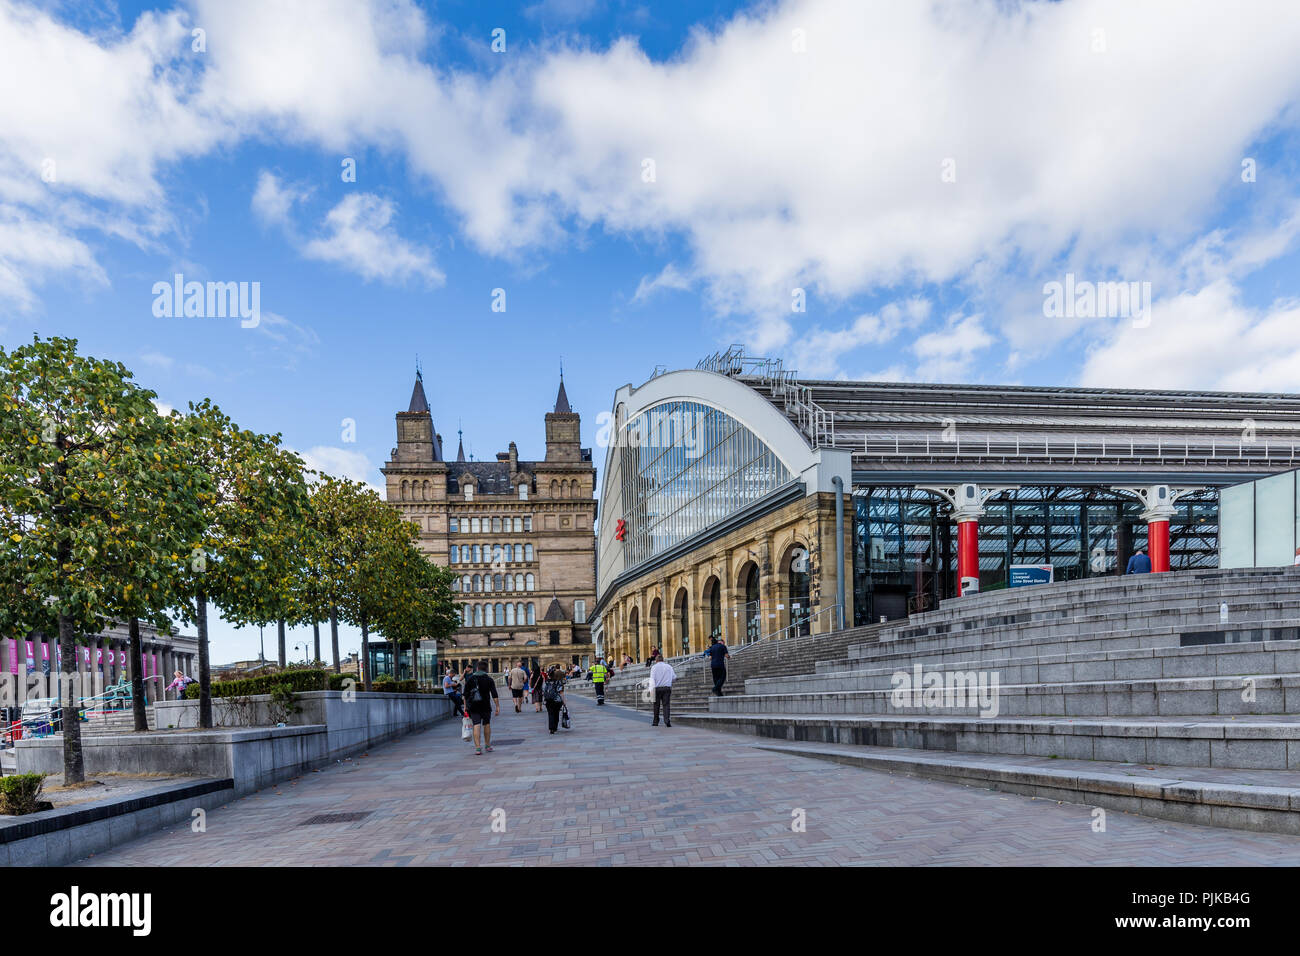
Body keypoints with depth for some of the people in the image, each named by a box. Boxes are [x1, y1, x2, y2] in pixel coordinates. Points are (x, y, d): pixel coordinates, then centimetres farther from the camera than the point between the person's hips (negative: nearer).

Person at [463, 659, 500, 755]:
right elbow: (494, 695, -6)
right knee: (487, 724, 16)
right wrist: (497, 706, -4)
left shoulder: (469, 679, 6)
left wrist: (465, 706, 13)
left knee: (476, 726, -4)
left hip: (473, 706, 0)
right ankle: (488, 746, 22)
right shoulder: (489, 679, 1)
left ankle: (478, 747, -14)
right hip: (485, 706, 0)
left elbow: (466, 694, 6)